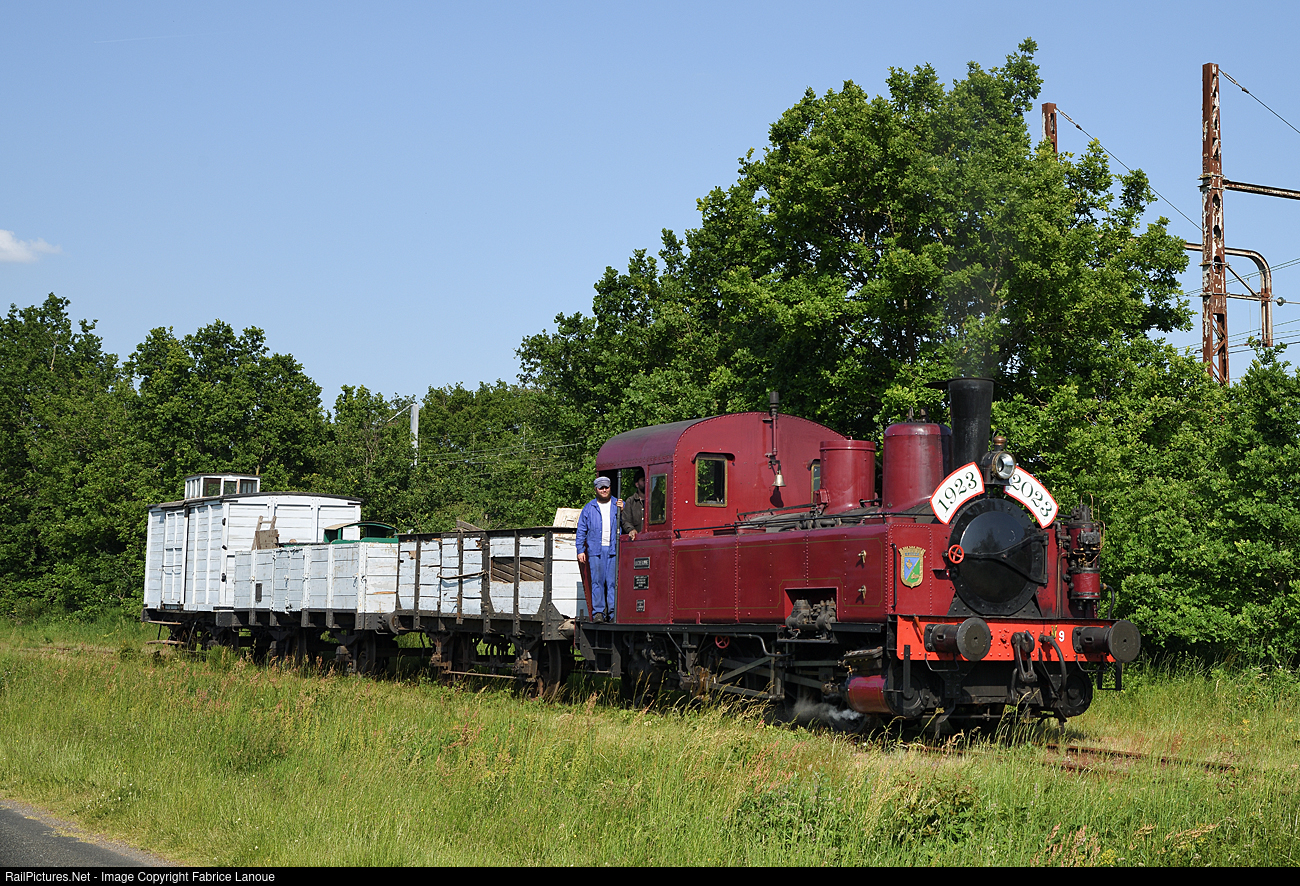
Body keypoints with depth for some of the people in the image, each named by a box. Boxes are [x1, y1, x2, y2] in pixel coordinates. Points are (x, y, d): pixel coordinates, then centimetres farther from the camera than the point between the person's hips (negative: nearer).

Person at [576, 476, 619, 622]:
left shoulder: (619, 505, 12)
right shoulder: (589, 508, 13)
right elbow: (581, 530, 14)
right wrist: (580, 550, 7)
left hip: (614, 549, 0)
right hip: (595, 549, 0)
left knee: (613, 581, -4)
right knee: (597, 581, -3)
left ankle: (613, 612, -1)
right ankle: (598, 612, 0)